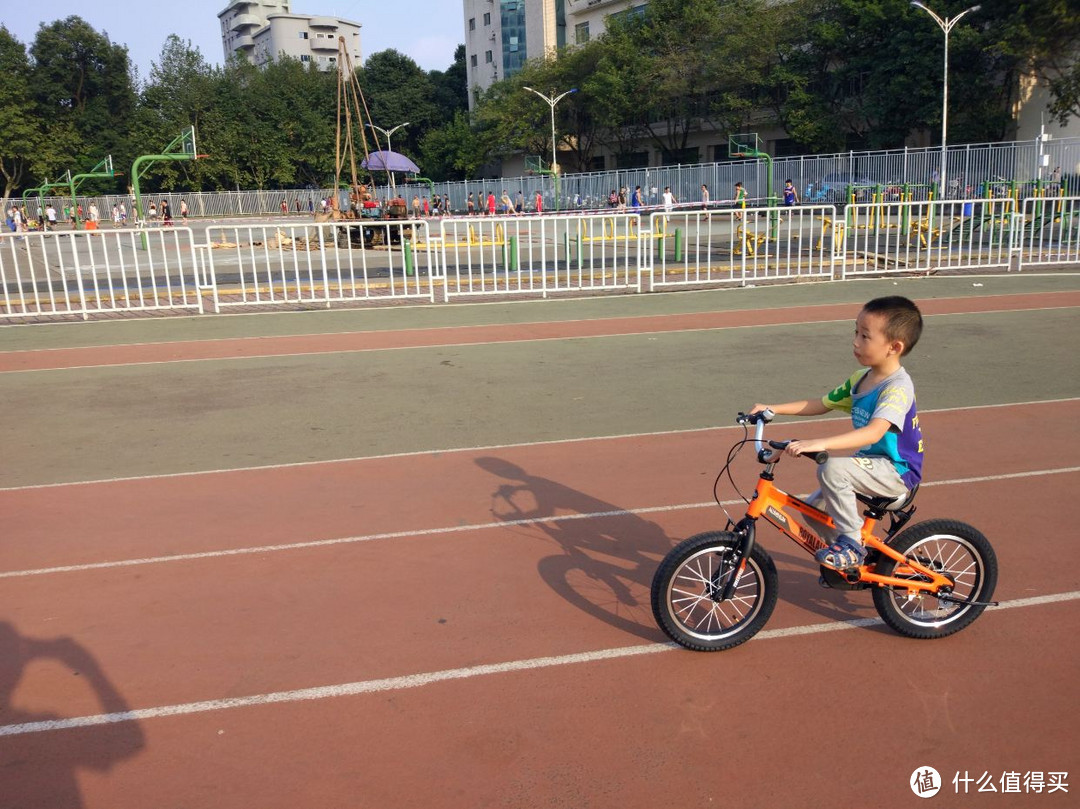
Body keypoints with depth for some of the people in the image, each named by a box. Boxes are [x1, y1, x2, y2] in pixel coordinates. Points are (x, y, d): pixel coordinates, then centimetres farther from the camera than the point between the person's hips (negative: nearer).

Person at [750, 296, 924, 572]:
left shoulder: (898, 386, -22)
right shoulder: (860, 379, 5)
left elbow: (874, 432, -37)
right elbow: (821, 404, 14)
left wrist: (819, 444, -48)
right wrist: (773, 409, 4)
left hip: (897, 472, -9)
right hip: (872, 464, 9)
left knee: (832, 468, -30)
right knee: (815, 507, 4)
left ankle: (852, 542, -15)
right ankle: (852, 558, 28)